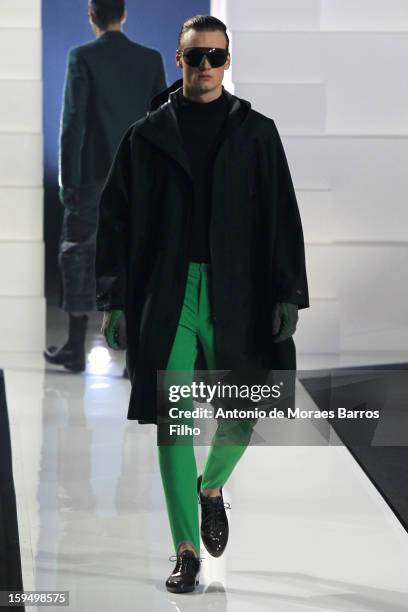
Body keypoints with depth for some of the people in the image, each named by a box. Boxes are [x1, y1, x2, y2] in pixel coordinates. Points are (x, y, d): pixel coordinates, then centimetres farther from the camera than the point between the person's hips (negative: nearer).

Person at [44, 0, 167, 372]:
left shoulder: (82, 57, -7)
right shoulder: (152, 59, 4)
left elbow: (73, 122, -10)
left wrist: (68, 180, -6)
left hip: (94, 174, -3)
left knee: (77, 256, 6)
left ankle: (76, 348, 7)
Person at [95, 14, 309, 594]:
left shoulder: (257, 133, 7)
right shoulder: (147, 135, 7)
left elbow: (282, 217, 4)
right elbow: (115, 219, 7)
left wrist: (287, 295, -4)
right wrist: (114, 301, 1)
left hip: (236, 296, 0)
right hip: (165, 297, 0)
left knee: (242, 416, 1)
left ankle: (212, 487, 34)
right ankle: (187, 550, 8)